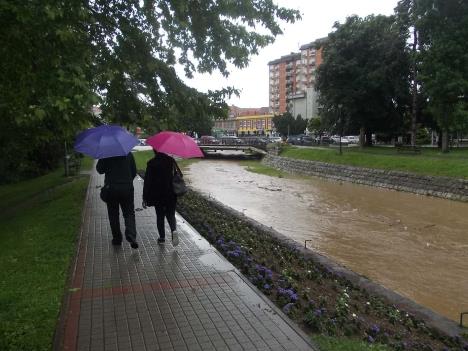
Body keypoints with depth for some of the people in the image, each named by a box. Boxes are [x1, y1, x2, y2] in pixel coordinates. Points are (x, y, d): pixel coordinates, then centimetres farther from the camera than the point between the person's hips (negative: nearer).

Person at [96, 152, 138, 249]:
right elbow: (134, 172, 7)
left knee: (113, 215, 11)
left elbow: (100, 169, 0)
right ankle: (131, 237, -13)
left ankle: (117, 238, 17)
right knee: (129, 213, 5)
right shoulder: (128, 154, 1)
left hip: (111, 189, -1)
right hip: (127, 188, 1)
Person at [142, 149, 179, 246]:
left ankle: (162, 237, 18)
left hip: (157, 194, -1)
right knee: (170, 214, 13)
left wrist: (145, 198, -2)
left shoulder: (151, 163, -8)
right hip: (171, 194, 1)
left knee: (160, 216, 14)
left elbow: (147, 181, -7)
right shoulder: (171, 160, -2)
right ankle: (174, 230, -13)